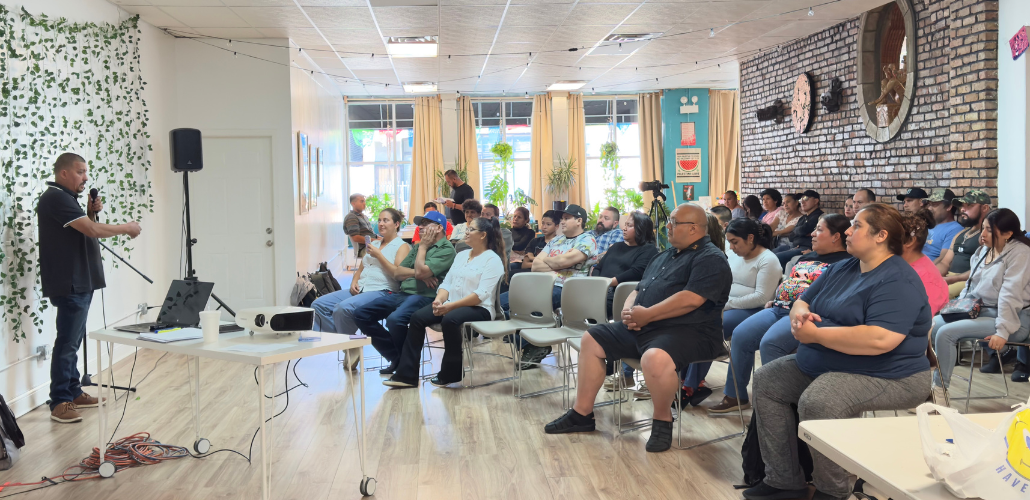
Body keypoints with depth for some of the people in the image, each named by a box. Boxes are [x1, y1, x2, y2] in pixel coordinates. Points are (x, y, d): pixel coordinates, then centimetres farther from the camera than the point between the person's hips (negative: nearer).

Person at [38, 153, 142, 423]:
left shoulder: (66, 198, 17)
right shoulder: (56, 198, -15)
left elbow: (85, 233, 20)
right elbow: (93, 231, -22)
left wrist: (91, 213, 4)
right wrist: (126, 228, -9)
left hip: (80, 283, 10)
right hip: (69, 285, -10)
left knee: (73, 341, 15)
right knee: (67, 343, -7)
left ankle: (74, 392, 24)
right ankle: (59, 403, -2)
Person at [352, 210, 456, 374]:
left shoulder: (446, 250, -3)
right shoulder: (417, 247, 23)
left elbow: (421, 272, -16)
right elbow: (397, 273, 13)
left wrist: (423, 246, -1)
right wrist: (417, 273, -5)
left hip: (423, 296, -9)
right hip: (402, 293, 9)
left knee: (395, 319, -36)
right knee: (361, 314, -1)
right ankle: (396, 359, 3)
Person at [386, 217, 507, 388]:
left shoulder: (492, 260, -6)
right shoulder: (461, 255, 18)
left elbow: (481, 294, -17)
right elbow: (447, 283, 13)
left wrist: (451, 306, -24)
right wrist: (439, 300, -10)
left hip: (479, 309, -7)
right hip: (451, 305, 7)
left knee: (450, 320, -37)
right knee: (417, 317, -16)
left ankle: (451, 374, -16)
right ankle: (407, 374, -15)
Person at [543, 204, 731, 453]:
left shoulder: (710, 259, -9)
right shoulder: (665, 256, 21)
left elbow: (691, 299, -24)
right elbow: (639, 290, 24)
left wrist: (646, 315, -19)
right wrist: (628, 310, 1)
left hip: (687, 331, -10)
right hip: (643, 328, 10)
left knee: (656, 358, -40)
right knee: (592, 339, 7)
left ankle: (663, 420, -11)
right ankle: (582, 414, 12)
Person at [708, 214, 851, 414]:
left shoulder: (845, 262, -3)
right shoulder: (808, 257, 26)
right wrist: (773, 300, 17)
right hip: (779, 308, 9)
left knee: (770, 343, -31)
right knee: (740, 336, -7)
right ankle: (735, 396, 2)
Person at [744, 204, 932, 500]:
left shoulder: (897, 281, -18)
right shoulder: (841, 269, 11)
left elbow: (881, 340, -32)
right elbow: (802, 301, 17)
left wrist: (815, 334, -24)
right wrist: (800, 314, -11)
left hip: (887, 377, -10)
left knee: (818, 401, -33)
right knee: (766, 380, 4)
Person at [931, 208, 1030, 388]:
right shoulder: (983, 251, 12)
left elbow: (1010, 296, -21)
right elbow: (970, 287, 19)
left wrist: (1003, 332, -27)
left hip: (1011, 319, -8)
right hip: (979, 312, 8)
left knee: (946, 332, -23)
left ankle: (940, 389, -13)